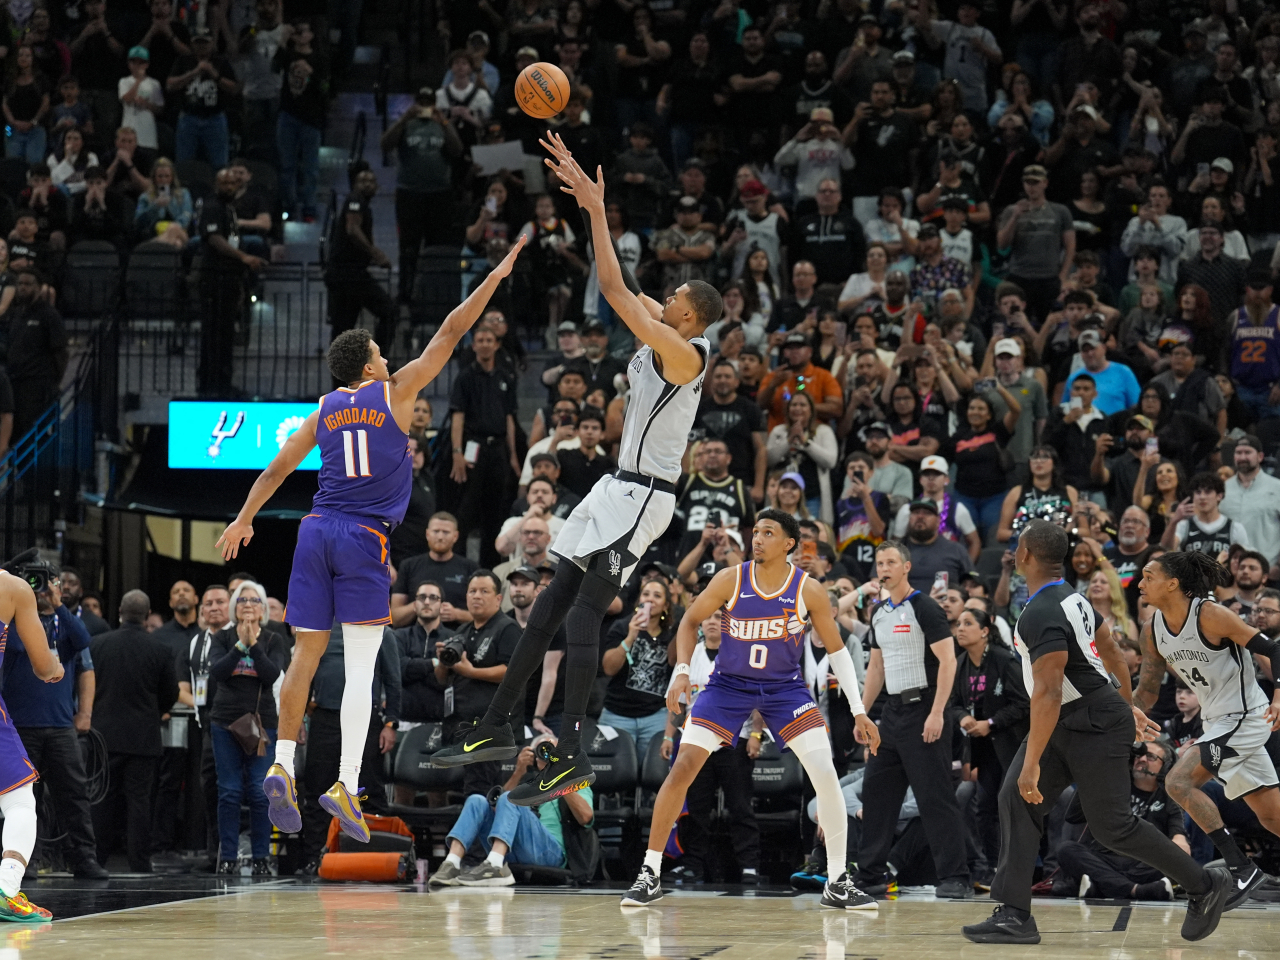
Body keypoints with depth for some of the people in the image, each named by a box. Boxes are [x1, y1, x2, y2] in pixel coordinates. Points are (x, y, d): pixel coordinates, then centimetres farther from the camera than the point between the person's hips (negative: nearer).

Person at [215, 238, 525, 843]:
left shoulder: (324, 412, 16)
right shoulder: (395, 392, 4)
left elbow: (278, 467, 16)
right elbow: (450, 334, 6)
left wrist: (245, 519, 22)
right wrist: (494, 279, 11)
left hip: (317, 532, 5)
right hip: (364, 539, -5)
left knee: (305, 656, 9)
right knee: (360, 667, -6)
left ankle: (282, 766, -2)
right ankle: (346, 785, -15)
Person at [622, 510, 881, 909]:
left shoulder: (808, 591, -14)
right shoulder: (731, 580, -14)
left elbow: (836, 649, -2)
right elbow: (690, 621, 2)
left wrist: (859, 711, -6)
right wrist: (682, 671, -13)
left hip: (785, 687, 0)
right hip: (729, 684, 0)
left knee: (825, 774, -13)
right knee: (682, 767, -12)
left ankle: (837, 883, 0)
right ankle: (650, 874, -1)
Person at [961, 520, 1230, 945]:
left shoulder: (1043, 615, -25)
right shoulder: (1072, 598, 7)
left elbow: (1048, 694, -30)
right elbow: (1110, 650, 19)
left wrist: (1032, 762, -29)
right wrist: (1128, 705, 30)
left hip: (1096, 726, -10)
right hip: (1065, 723, 10)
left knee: (1112, 826, -2)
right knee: (1016, 801, -1)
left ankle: (1205, 885, 14)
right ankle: (1014, 916, -3)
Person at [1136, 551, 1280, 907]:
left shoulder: (1210, 616, -19)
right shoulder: (1153, 630, 3)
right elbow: (1146, 691, 12)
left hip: (1246, 717, -8)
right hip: (1217, 723, 8)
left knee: (1178, 781, -19)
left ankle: (1241, 868, -15)